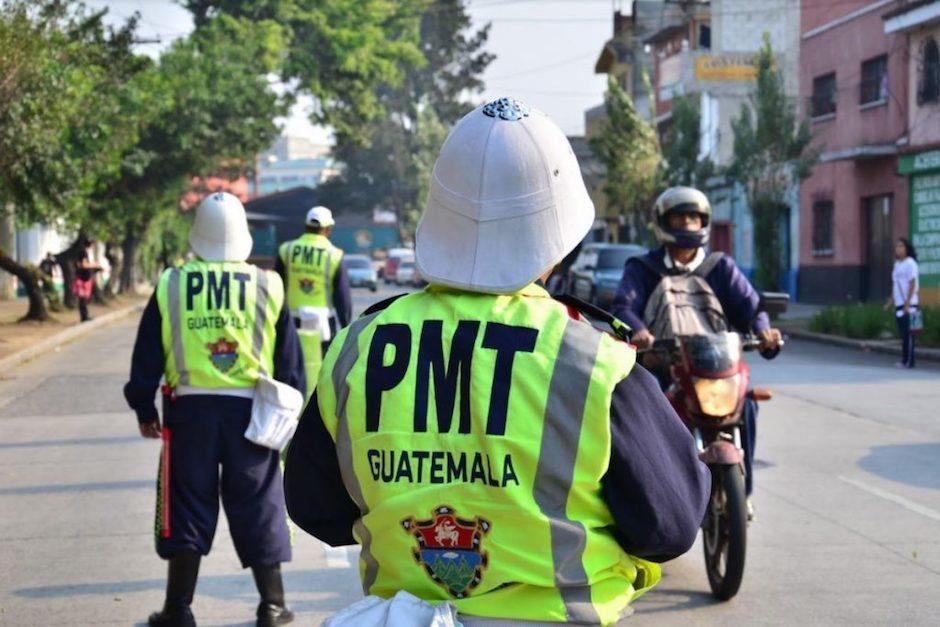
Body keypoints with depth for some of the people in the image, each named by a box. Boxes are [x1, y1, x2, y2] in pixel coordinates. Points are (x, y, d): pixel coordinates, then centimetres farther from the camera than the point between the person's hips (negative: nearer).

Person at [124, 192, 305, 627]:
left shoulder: (170, 286, -1)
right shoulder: (267, 286, 0)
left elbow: (146, 358, 4)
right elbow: (290, 360, 5)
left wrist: (145, 410, 15)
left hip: (190, 410, 0)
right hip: (249, 411, 0)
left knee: (188, 507, 9)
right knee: (258, 508, 9)